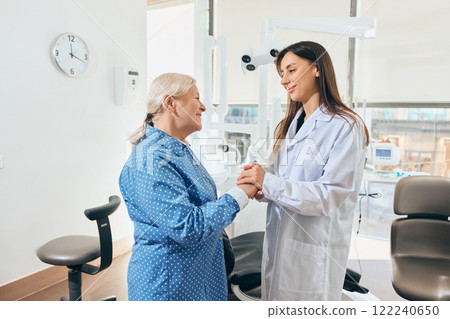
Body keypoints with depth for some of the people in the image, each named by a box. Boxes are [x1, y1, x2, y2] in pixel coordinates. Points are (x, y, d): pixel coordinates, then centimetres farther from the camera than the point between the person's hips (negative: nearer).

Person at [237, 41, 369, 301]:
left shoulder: (346, 126, -12)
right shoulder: (289, 125, 12)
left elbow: (330, 195, -20)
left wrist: (268, 183, -26)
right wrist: (258, 187, -8)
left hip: (316, 247, -6)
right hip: (278, 239, 7)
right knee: (274, 298, 18)